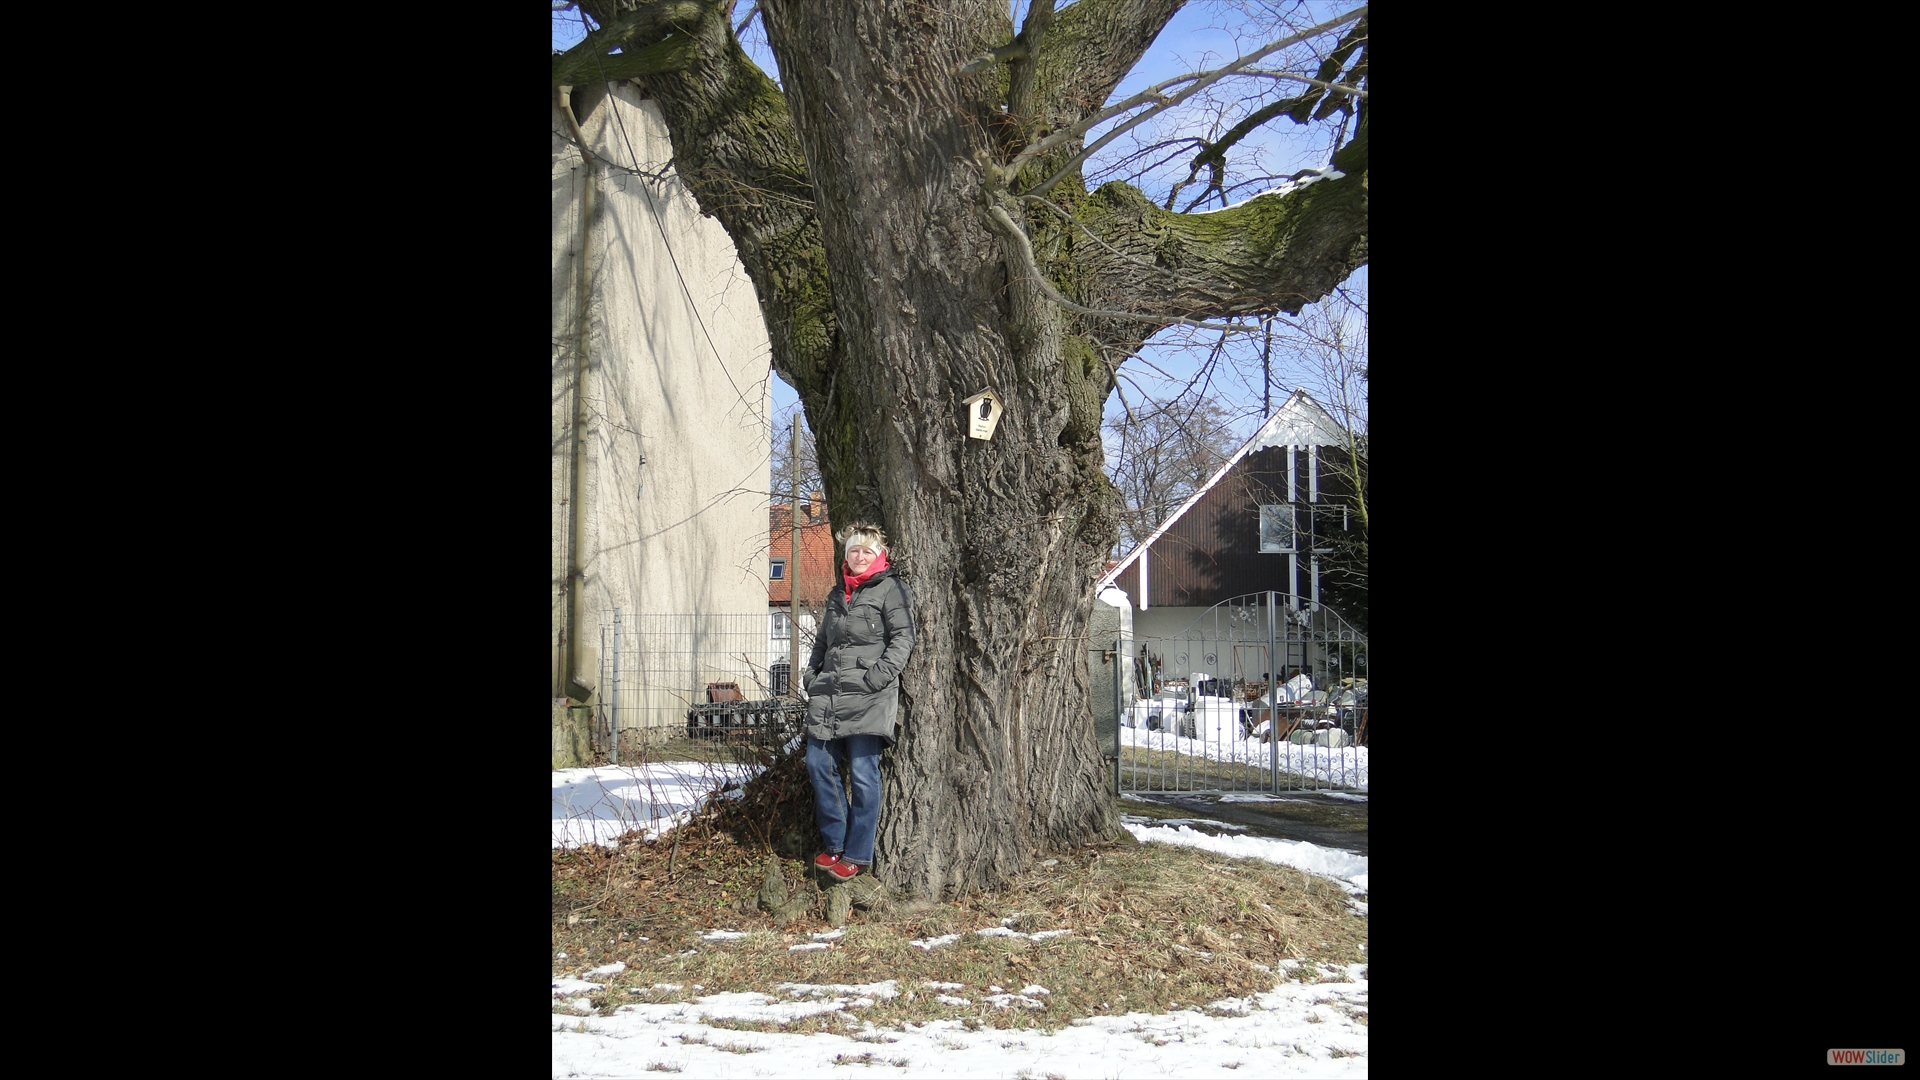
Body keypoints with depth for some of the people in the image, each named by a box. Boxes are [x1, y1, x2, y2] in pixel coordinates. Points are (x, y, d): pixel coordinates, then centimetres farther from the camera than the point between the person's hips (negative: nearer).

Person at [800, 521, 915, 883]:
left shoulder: (891, 589, 1)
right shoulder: (838, 593, 22)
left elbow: (903, 638, -7)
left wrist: (880, 675, -17)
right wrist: (811, 673, 15)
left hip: (869, 697, -7)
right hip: (828, 696, 7)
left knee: (863, 773, -6)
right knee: (818, 764, 3)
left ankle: (857, 854, 1)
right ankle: (835, 842, 15)